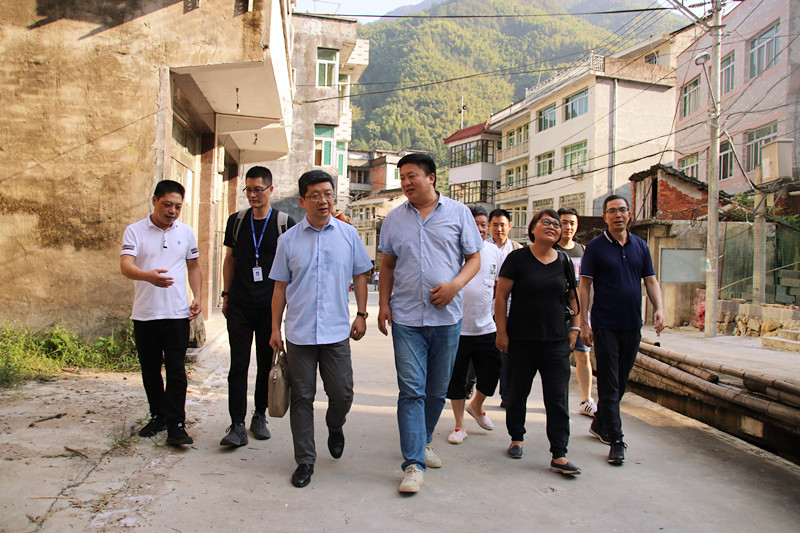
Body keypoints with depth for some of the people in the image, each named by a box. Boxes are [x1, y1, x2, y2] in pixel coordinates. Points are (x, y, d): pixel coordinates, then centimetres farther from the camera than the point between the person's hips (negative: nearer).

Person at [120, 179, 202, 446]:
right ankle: (158, 416, 27)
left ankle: (176, 425, 3)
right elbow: (126, 266, -15)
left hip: (177, 314, 0)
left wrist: (197, 296, 4)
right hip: (144, 314, 0)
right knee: (150, 370, 11)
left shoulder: (186, 232, 8)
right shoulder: (135, 231, -2)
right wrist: (149, 276, -36)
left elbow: (194, 266, 17)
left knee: (176, 370, -3)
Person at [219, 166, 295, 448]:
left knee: (266, 363, 8)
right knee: (238, 363, -3)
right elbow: (230, 259, 15)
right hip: (240, 304, 1)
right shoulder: (237, 221, 9)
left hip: (270, 305, -1)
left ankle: (260, 416, 23)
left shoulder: (285, 223, 1)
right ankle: (237, 425, 0)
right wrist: (226, 294, 10)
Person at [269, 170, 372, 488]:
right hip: (299, 332, 0)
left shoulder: (348, 234, 4)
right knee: (302, 397, 6)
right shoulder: (289, 239, 4)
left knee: (342, 394, 2)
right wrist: (275, 328, 5)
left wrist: (361, 315, 5)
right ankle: (305, 460, 19)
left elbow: (360, 276, 12)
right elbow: (280, 286, 8)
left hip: (337, 331, 0)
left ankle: (335, 427, 36)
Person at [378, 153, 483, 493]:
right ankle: (414, 463, -1)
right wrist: (383, 303, 3)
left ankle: (423, 443, 34)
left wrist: (454, 285, -14)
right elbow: (387, 265, 14)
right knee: (411, 390, -6)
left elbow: (474, 258, 4)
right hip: (406, 317, 0)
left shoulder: (458, 213, 3)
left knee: (437, 390, 12)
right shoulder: (394, 219, 9)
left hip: (446, 316, 0)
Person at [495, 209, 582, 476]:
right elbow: (501, 296, -4)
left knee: (558, 398, -1)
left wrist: (575, 327, 11)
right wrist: (501, 332, -7)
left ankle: (559, 456, 3)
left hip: (556, 341, 3)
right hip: (521, 341, -2)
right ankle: (516, 438, 32)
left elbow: (573, 296, 18)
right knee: (517, 393, 10)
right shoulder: (518, 258, -4)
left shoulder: (563, 260, 7)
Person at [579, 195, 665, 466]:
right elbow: (584, 285, -5)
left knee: (620, 382, 14)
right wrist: (583, 323, -10)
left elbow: (650, 280, 11)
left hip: (633, 325, 5)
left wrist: (659, 308, -7)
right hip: (605, 326, -5)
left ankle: (600, 424, 32)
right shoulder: (595, 247, -3)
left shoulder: (640, 246, 9)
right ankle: (615, 441, 1)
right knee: (609, 384, -3)